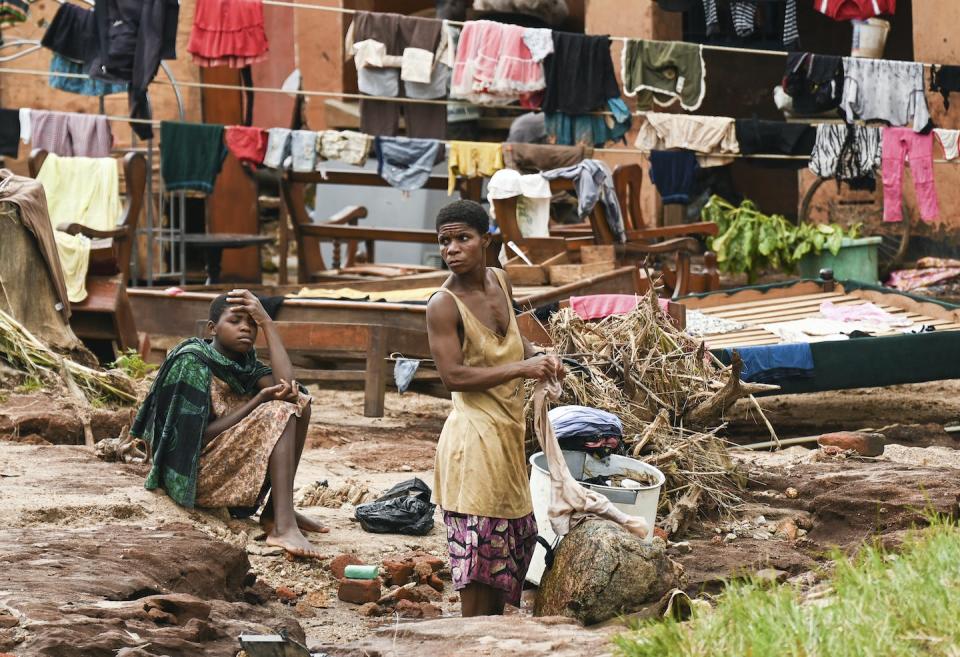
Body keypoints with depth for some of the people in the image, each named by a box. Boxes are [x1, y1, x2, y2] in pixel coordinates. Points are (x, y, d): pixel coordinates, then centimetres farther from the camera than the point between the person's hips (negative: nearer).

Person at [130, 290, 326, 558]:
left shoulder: (244, 362, 8)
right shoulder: (191, 362, -14)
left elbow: (286, 385, -11)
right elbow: (201, 436, -20)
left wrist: (267, 322, -10)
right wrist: (260, 400, -22)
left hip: (227, 462, 9)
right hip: (193, 473, -9)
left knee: (299, 402, 3)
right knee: (279, 413, -22)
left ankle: (275, 512, -1)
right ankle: (283, 526, -33)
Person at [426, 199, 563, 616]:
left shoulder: (500, 282, 6)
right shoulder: (444, 305, -17)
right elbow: (453, 376, -25)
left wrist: (538, 356, 3)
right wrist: (521, 368, -25)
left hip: (509, 431, 9)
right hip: (474, 437, -9)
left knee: (514, 538, 17)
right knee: (479, 547, -5)